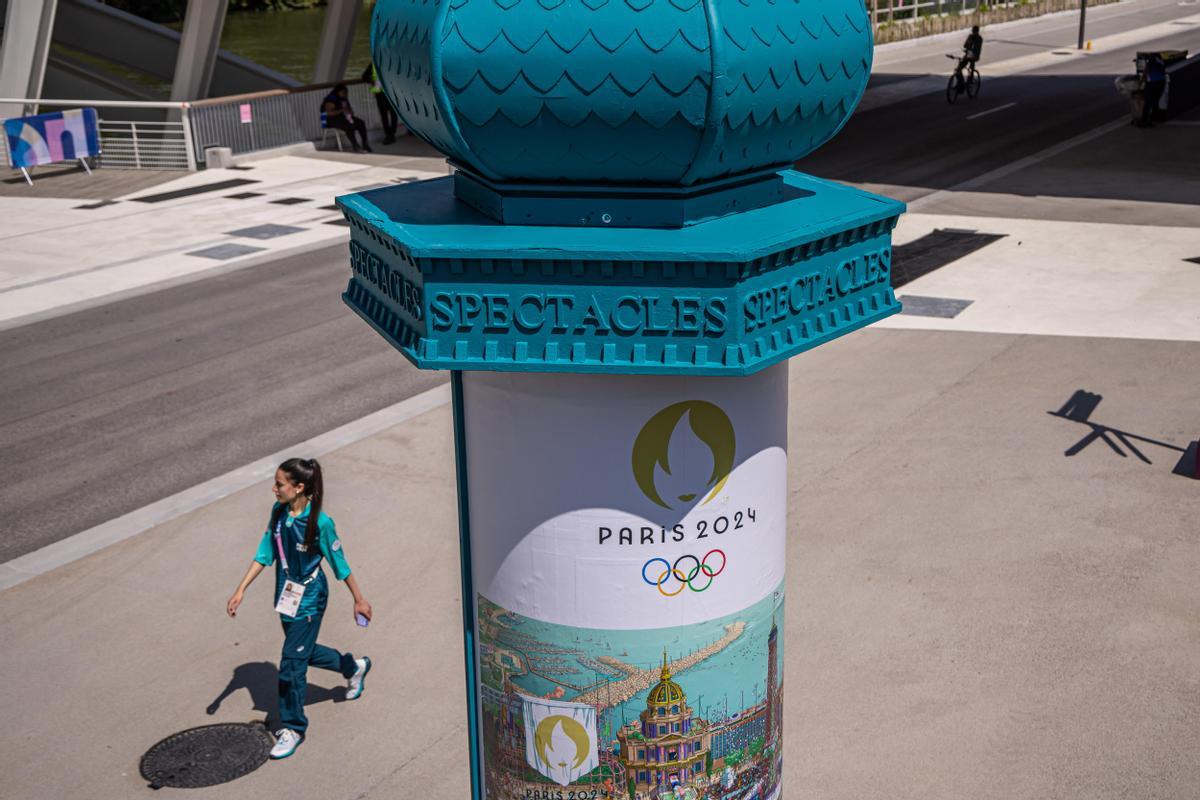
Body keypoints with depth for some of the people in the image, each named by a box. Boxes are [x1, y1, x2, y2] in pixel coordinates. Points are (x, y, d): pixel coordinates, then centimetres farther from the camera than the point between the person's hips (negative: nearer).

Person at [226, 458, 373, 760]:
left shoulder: (320, 523, -25)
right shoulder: (278, 512, -7)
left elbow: (340, 564, -14)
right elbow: (265, 554, 2)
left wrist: (359, 600, -5)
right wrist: (240, 590, -1)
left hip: (309, 600, -7)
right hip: (287, 596, 7)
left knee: (292, 662, -2)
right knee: (303, 652, 23)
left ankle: (293, 728, 17)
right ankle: (353, 667, 50)